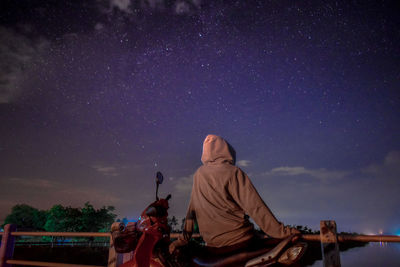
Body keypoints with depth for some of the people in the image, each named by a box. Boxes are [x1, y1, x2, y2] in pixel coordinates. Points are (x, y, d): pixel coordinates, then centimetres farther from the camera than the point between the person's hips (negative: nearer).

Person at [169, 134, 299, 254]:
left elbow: (191, 209, 10)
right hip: (239, 240, -6)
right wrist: (282, 232, -12)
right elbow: (255, 207, -16)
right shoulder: (233, 172, -11)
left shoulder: (198, 174, 6)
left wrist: (183, 239, 15)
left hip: (211, 245, 6)